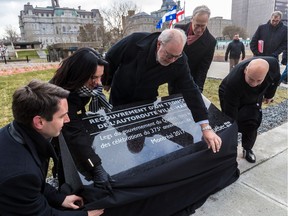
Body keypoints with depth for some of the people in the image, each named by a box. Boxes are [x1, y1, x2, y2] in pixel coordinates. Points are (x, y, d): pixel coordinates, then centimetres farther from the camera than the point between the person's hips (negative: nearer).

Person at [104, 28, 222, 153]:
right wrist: (106, 82, 2)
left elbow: (190, 90, -26)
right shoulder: (136, 41, -30)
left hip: (146, 102, 1)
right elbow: (110, 59, -14)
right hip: (119, 97, 0)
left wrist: (206, 127, -31)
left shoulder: (180, 61, -26)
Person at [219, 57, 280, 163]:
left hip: (254, 97, 3)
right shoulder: (233, 82, -46)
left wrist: (269, 95, 7)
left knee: (251, 124, -3)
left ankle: (247, 149, 21)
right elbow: (230, 112, -40)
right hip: (228, 95, -3)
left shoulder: (273, 64, -33)